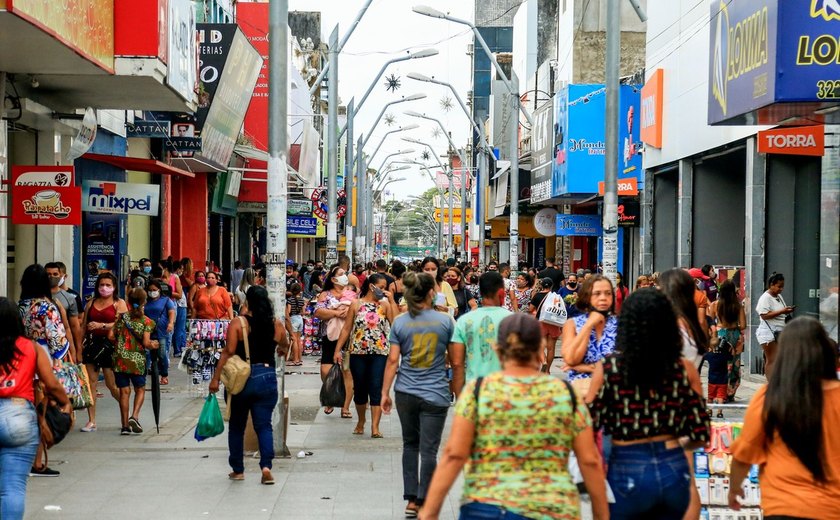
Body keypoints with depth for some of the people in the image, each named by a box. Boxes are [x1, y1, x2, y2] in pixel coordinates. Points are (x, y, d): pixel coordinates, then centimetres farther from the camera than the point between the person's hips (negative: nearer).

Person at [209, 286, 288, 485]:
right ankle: (266, 466, -11)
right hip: (267, 378, 2)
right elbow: (285, 346, 22)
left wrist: (216, 378, -9)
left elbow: (228, 352, -13)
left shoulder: (238, 323, -7)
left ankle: (238, 470, 20)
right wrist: (281, 350, 46)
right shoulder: (276, 324, 3)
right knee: (264, 425, 6)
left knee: (237, 426, 13)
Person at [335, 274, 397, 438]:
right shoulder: (356, 304, 3)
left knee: (376, 389, -7)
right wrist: (338, 350, -1)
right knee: (360, 388, 10)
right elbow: (346, 329, 5)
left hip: (380, 353, -1)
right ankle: (360, 422, 29)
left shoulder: (385, 305, 4)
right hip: (358, 352, 1)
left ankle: (375, 427, -9)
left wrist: (392, 301, -9)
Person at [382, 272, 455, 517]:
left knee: (410, 444, 17)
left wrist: (385, 392, 4)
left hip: (405, 393, 3)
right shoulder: (445, 321, -4)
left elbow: (393, 360, -2)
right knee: (428, 450, 2)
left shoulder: (400, 322, -1)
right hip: (435, 395, -2)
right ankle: (423, 503, 5)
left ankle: (411, 499, 19)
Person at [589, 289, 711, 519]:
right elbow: (701, 435, 2)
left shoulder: (609, 367, -8)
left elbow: (590, 425, -8)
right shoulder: (685, 369, -1)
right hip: (674, 469, 3)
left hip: (628, 471, -2)